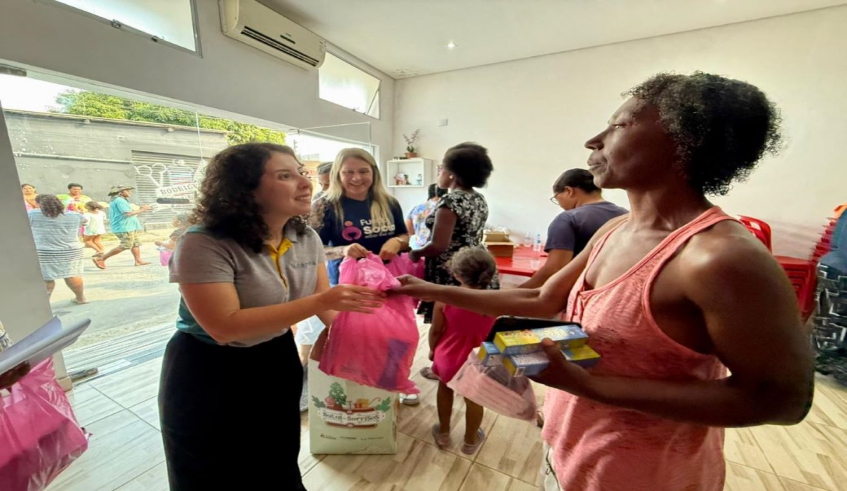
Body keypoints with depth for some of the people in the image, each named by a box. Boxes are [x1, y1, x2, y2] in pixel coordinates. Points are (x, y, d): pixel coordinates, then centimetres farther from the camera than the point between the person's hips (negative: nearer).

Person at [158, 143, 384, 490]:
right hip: (209, 375, -4)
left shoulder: (307, 239, -7)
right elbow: (226, 327, -31)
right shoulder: (204, 245, -25)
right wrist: (319, 301, -36)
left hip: (279, 362, 5)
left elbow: (325, 305, -2)